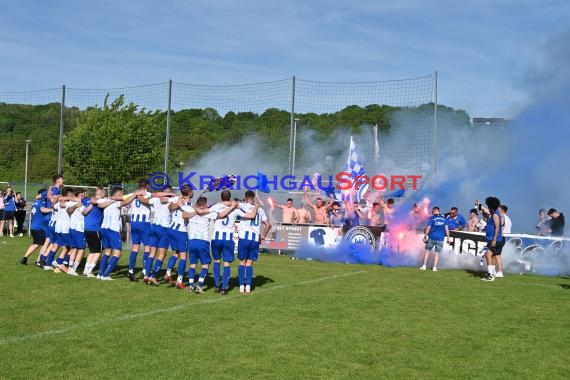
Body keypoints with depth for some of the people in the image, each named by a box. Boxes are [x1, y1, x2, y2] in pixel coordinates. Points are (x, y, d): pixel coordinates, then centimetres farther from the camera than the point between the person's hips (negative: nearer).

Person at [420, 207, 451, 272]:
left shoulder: (432, 218, -4)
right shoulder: (443, 218, 5)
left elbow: (428, 228, -7)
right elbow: (446, 228, 4)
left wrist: (425, 236, -1)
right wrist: (448, 237, 9)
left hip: (432, 237, -2)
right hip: (440, 238, 2)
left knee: (427, 250, 11)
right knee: (437, 253, 8)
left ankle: (424, 266, 9)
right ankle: (434, 267, 7)